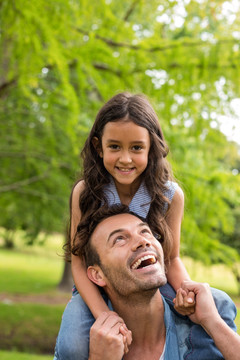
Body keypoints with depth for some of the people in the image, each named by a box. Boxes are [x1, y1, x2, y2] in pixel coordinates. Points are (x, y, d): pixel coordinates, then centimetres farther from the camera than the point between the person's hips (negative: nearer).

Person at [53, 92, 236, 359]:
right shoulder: (85, 192, -14)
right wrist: (104, 316, -30)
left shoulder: (171, 195, -11)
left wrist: (187, 290, -27)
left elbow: (172, 258, -3)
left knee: (219, 305, -18)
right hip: (98, 288, -1)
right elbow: (79, 262, -14)